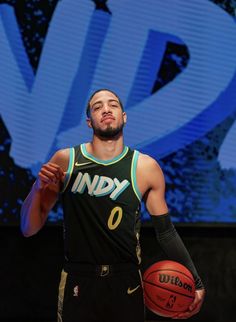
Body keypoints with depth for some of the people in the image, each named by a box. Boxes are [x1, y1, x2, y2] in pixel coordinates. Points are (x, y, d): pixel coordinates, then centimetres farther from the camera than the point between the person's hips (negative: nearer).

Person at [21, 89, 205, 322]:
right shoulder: (65, 160, -2)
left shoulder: (146, 167, -2)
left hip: (127, 285, 0)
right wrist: (38, 187, -17)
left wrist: (196, 283, -1)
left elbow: (166, 232, 6)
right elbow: (28, 229, 1)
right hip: (78, 285, 0)